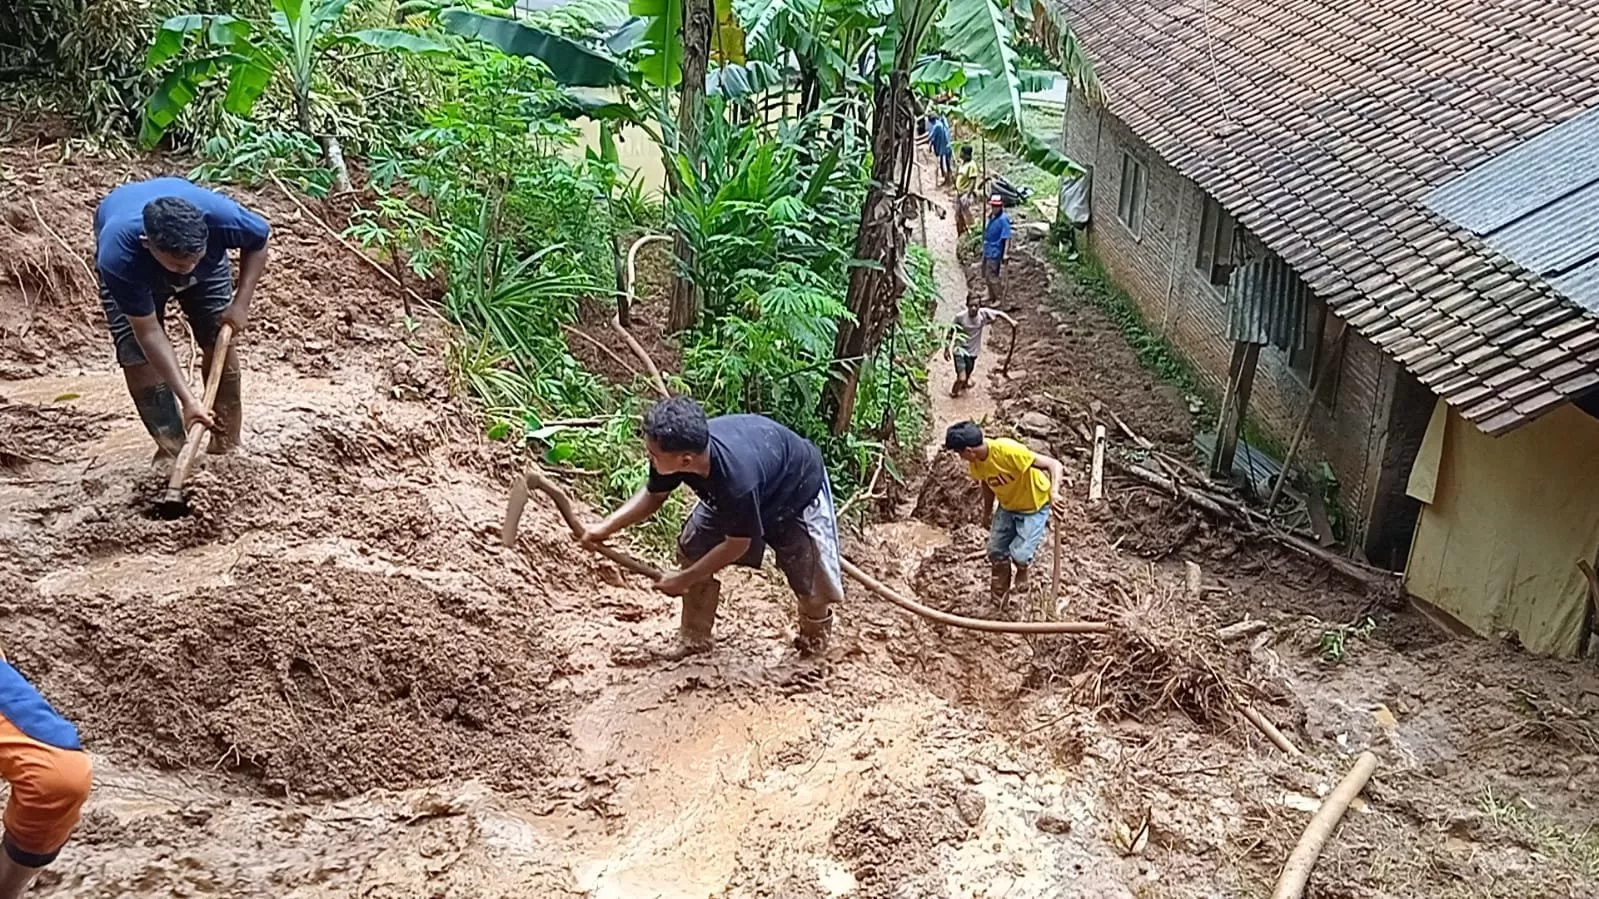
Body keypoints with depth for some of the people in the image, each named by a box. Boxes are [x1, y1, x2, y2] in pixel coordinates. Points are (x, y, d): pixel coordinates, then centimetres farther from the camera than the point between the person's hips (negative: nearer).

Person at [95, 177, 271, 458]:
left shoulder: (221, 217, -43)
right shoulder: (119, 259, -45)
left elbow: (259, 238, -18)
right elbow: (149, 332, -37)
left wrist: (241, 303, -24)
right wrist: (187, 399, -40)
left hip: (208, 262, 2)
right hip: (132, 268, -2)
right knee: (137, 355, -15)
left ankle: (227, 445, 8)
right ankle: (172, 448, -1)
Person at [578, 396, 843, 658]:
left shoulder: (738, 480, -48)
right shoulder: (676, 451, -30)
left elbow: (737, 544, -30)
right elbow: (653, 494, -6)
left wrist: (684, 579, -19)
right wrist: (607, 526, -18)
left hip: (797, 490, -6)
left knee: (809, 572, 1)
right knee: (693, 545, -3)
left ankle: (815, 633, 35)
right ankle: (694, 636, 12)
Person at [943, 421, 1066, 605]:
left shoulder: (1008, 451, -38)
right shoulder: (975, 462, -16)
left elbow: (1054, 464, -39)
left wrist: (1054, 491, -56)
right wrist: (987, 511, 18)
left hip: (1035, 507, -6)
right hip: (1007, 507, 6)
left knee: (1019, 554, -14)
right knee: (996, 552, 8)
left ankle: (1023, 570, 24)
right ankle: (998, 600, 31)